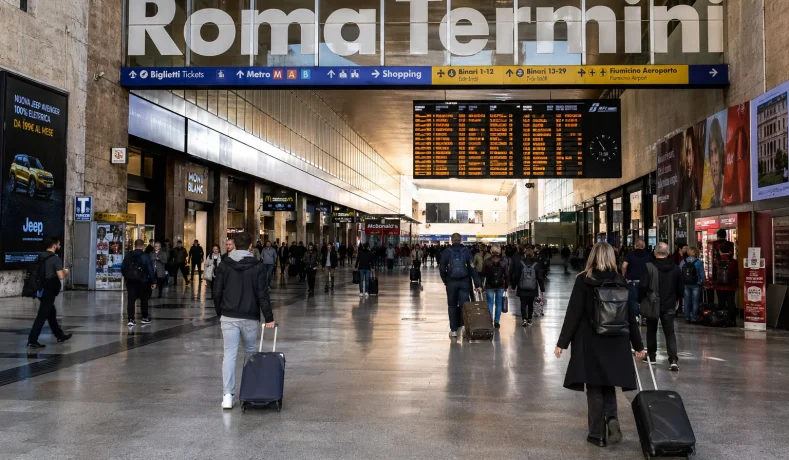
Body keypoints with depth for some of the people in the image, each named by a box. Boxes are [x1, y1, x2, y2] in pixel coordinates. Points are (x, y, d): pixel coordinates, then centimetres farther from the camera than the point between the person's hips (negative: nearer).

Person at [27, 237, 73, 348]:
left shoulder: (40, 257, 9)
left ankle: (60, 336, 31)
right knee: (42, 316, -4)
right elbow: (61, 277, -22)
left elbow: (36, 273, 19)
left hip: (41, 290, 9)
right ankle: (32, 341, -4)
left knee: (51, 313, 19)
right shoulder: (56, 259, -15)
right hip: (48, 292, -9)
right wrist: (65, 272, 1)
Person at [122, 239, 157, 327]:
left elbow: (122, 268, 8)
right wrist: (153, 282, -5)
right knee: (144, 300, 11)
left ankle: (131, 319, -4)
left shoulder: (128, 256, 4)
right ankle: (145, 318, 19)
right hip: (142, 281, -3)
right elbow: (150, 270, -10)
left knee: (131, 300, 2)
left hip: (130, 281, 3)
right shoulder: (145, 256, -8)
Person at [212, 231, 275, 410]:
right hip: (250, 318, 0)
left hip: (228, 317, 1)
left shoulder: (224, 265, 1)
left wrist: (220, 312, 15)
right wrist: (269, 318, -4)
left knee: (229, 354, -1)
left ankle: (227, 395, -9)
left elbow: (216, 293, 2)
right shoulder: (257, 267, -4)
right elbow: (263, 295, -8)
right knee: (251, 353, 17)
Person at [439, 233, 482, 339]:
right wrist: (477, 284, -3)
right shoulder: (467, 251, -1)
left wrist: (445, 281, 11)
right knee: (464, 305, 5)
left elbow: (442, 269, -2)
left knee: (452, 306, 9)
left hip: (451, 282, 0)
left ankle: (453, 330, 9)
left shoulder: (446, 252, -1)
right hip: (464, 282, 0)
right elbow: (473, 269, -4)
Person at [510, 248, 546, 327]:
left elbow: (516, 276, -4)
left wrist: (513, 286, 6)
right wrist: (542, 290, 3)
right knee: (530, 304, 15)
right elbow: (540, 278, -2)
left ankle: (524, 319, -16)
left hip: (522, 289, -1)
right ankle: (529, 320, 19)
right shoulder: (536, 265, -3)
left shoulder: (520, 264, -6)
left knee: (523, 304, 2)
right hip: (532, 289, 1)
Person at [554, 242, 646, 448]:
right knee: (608, 384, 18)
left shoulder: (583, 280, -7)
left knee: (595, 388, 8)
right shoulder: (620, 281, 1)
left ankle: (598, 434, 13)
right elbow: (630, 316, 4)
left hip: (590, 342, -2)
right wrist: (638, 345, 12)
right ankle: (612, 420, -5)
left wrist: (562, 342, -6)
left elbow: (573, 314, -10)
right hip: (616, 343, 3)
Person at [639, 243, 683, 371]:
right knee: (670, 333, 3)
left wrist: (640, 299, 0)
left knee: (651, 331, 14)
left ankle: (652, 356, 22)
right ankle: (673, 360, -9)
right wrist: (675, 299, 25)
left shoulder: (649, 267, -13)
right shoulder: (675, 269, 0)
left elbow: (643, 286, -16)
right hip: (669, 306, 2)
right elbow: (681, 288, 9)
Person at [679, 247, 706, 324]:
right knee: (695, 302, 3)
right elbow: (702, 274, -7)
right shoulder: (699, 262, -8)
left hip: (686, 285, 3)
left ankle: (687, 318, 10)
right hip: (696, 285, -3)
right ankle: (694, 318, 3)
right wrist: (704, 283, 4)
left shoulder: (683, 262, 1)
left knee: (687, 302, 9)